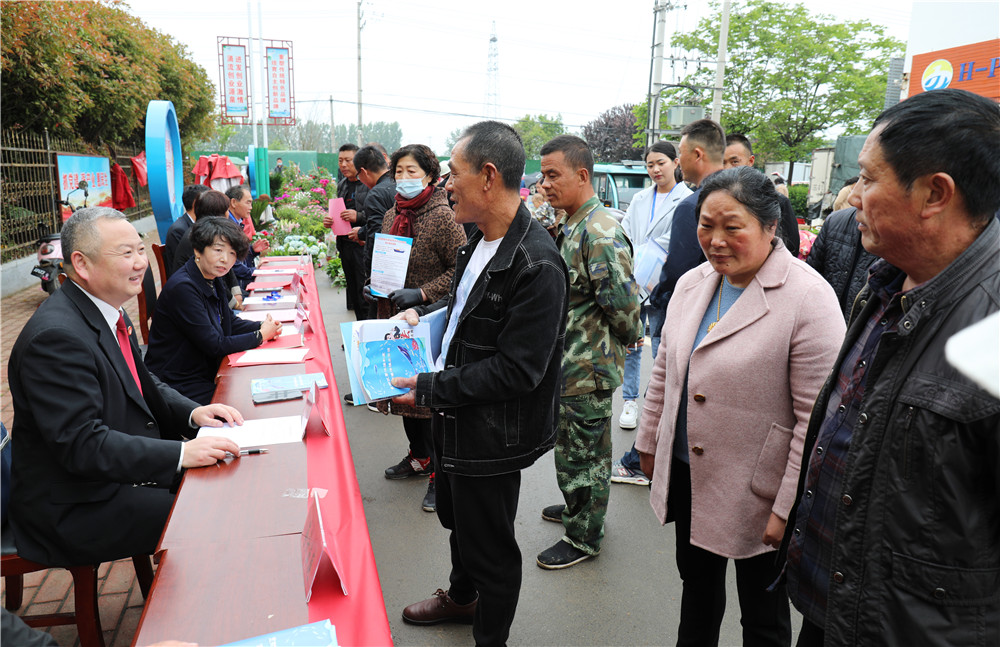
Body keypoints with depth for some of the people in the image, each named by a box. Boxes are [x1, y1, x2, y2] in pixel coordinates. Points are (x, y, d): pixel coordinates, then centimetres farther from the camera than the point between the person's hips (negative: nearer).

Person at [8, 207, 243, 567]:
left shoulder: (107, 311, 4)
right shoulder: (56, 336, -26)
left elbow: (142, 385, 15)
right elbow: (81, 444, -29)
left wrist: (192, 413, -3)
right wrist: (181, 453, -32)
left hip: (126, 468, 9)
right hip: (72, 509, -9)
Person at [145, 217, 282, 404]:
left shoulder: (214, 280, 3)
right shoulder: (183, 287, -23)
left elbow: (230, 322, 14)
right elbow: (214, 346, -22)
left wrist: (263, 326, -5)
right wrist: (260, 335, -12)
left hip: (206, 373, 8)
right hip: (179, 387, -8)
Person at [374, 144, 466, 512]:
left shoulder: (442, 216, -13)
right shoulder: (392, 216, 10)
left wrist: (423, 293, -22)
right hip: (397, 317, 8)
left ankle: (440, 472, 13)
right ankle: (418, 457, 36)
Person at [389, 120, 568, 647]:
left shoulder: (536, 266, -28)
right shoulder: (479, 242, 2)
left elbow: (515, 371, -28)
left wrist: (429, 388, -22)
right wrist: (421, 313, 6)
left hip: (492, 436, -9)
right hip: (456, 418, 10)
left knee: (490, 547, 12)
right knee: (457, 519, 30)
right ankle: (461, 597, 57)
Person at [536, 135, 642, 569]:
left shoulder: (600, 233, -24)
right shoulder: (569, 228, 8)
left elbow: (624, 303, -25)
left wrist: (627, 339, -8)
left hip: (588, 369, -9)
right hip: (569, 364, 9)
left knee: (583, 454, 7)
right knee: (572, 447, 25)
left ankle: (583, 537, 24)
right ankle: (579, 507, 45)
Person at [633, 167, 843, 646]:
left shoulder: (808, 298, -19)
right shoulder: (692, 283, 2)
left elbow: (816, 417, -19)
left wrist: (790, 508, -17)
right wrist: (649, 442, 14)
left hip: (755, 493, -5)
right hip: (687, 476, 6)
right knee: (697, 588, 25)